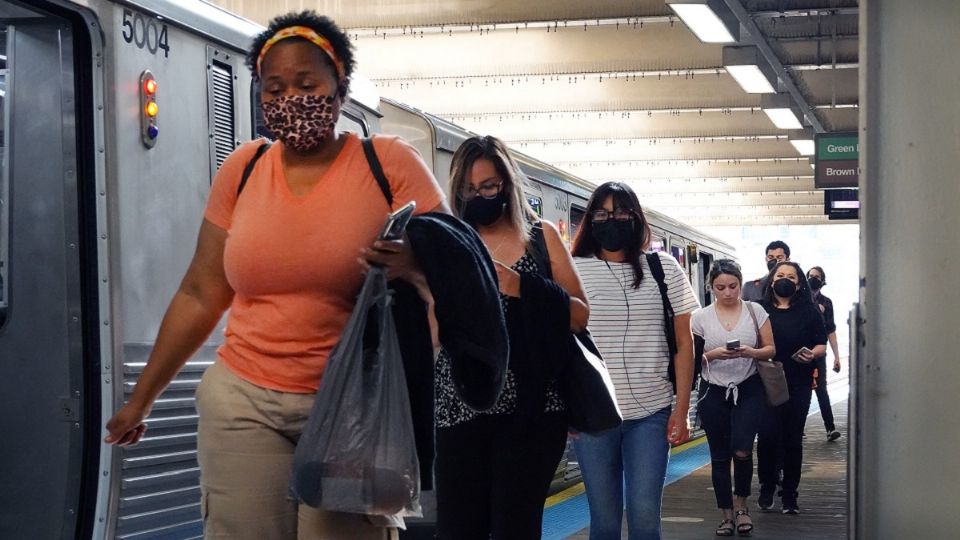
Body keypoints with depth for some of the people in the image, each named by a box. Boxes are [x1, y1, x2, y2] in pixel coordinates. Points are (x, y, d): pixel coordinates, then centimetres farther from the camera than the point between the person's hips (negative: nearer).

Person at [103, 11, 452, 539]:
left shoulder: (391, 165, -3)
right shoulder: (241, 170, 6)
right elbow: (200, 295, 12)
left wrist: (413, 267, -28)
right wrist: (141, 398, 14)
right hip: (244, 399, 2)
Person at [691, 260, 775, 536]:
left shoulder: (755, 311, 0)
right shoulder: (700, 317, 0)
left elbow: (771, 349, 2)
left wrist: (750, 352, -17)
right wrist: (714, 354, -16)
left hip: (748, 390, -1)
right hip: (714, 392, 1)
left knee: (742, 451, -13)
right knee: (719, 456, 6)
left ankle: (741, 503, 13)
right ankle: (726, 514, 19)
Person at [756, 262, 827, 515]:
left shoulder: (809, 312, 6)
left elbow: (822, 344, 7)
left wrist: (812, 354, -13)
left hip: (798, 384, 1)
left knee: (793, 438, 5)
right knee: (767, 434, -9)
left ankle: (789, 494, 14)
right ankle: (767, 487, 10)